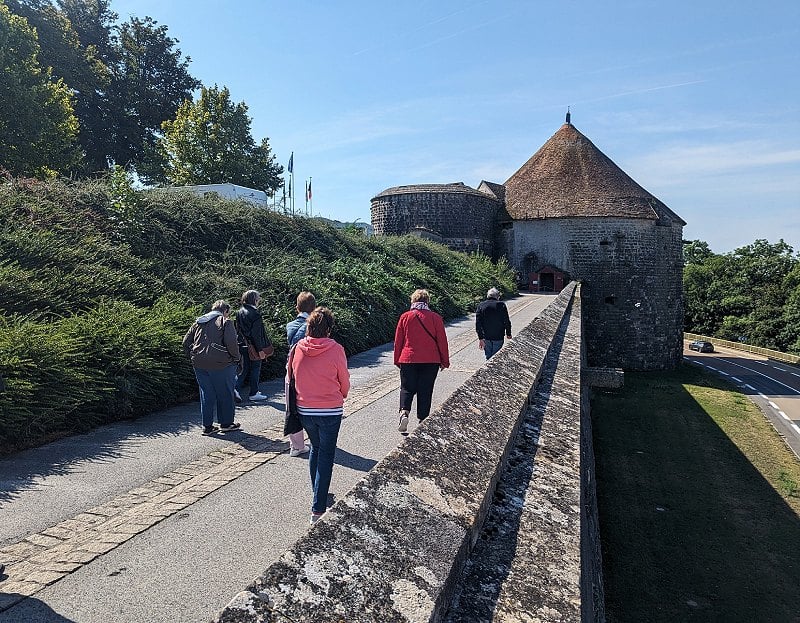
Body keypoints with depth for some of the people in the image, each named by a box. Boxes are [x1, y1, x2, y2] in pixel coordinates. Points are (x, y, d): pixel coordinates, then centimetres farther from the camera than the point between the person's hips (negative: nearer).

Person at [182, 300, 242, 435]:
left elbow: (186, 341, 13)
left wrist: (192, 357, 17)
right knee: (225, 393, 9)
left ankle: (207, 426, 17)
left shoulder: (198, 322, 15)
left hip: (199, 364, 6)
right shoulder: (225, 321, -4)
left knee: (206, 394, 13)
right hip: (220, 363, -5)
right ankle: (226, 423, 18)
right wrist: (237, 357, -2)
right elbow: (231, 342, -16)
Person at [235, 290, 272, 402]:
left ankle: (236, 387, 1)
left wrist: (241, 343, 19)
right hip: (253, 347, -7)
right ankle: (254, 393, 14)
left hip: (243, 346, 7)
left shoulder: (240, 312, 6)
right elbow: (256, 334, -19)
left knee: (245, 369, 16)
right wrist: (260, 350, -17)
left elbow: (238, 330, 12)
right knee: (255, 369, 6)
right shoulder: (255, 313, -17)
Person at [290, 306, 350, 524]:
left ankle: (318, 494, 36)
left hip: (304, 410, 4)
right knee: (326, 455, 5)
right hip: (330, 411, -4)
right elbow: (344, 381, -3)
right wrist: (340, 396, 18)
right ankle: (318, 509, 3)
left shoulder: (298, 348, -6)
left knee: (315, 448, 24)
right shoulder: (335, 349, -15)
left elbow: (293, 376, 5)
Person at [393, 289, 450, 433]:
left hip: (408, 359, 0)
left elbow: (398, 341, 4)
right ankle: (423, 420, 12)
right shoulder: (435, 318, -1)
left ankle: (404, 413, -14)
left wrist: (397, 360, 13)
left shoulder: (405, 317, 1)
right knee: (425, 391, 8)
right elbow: (442, 341, 0)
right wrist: (445, 361, 9)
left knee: (407, 388, 9)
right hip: (431, 361, 0)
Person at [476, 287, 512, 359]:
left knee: (488, 358, 14)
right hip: (498, 338, -2)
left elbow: (478, 323, -6)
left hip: (486, 338, 2)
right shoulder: (501, 305, -7)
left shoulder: (481, 306, -1)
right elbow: (507, 321, -4)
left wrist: (480, 338, -5)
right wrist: (508, 334, 10)